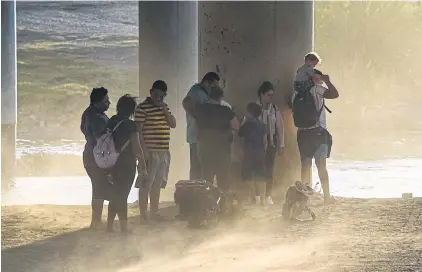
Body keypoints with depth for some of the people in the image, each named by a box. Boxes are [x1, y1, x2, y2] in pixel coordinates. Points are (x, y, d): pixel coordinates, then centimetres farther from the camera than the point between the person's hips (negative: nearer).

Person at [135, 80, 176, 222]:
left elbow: (173, 124, 10)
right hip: (150, 152, -7)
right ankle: (143, 214, -1)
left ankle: (154, 213, 21)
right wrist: (144, 151, -17)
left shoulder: (164, 107, 14)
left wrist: (165, 110, -4)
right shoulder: (142, 108, -9)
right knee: (145, 184, -4)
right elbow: (138, 131, -12)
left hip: (164, 152, 7)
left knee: (157, 184, 14)